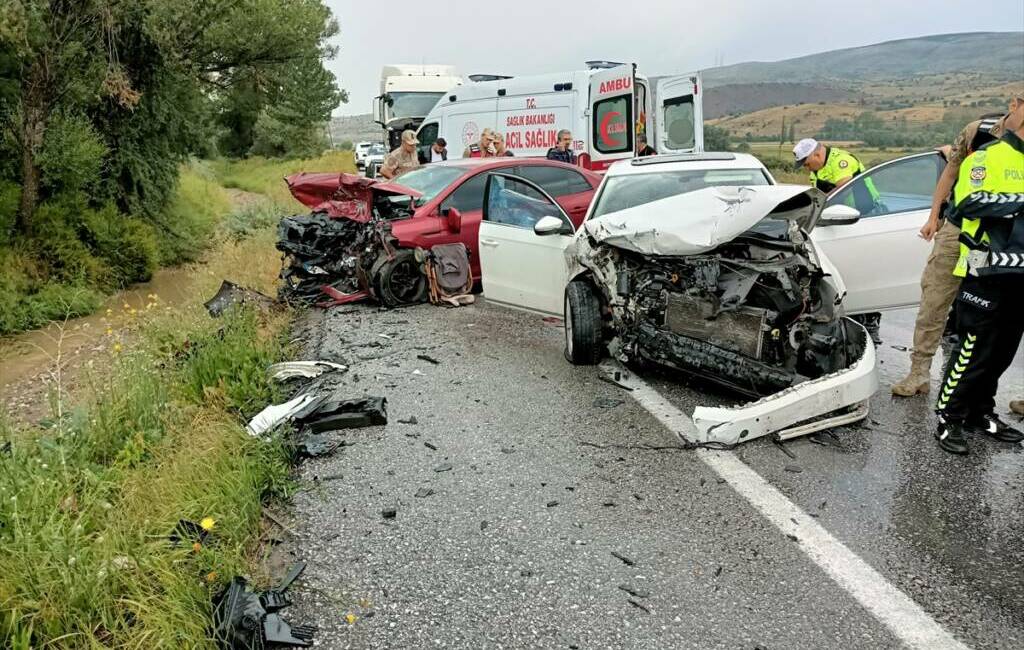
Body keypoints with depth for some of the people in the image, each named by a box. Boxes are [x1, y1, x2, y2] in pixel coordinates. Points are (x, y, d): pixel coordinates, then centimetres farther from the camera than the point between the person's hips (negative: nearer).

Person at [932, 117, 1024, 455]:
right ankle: (949, 420, 7)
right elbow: (970, 202, -23)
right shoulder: (988, 156, -8)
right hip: (986, 275, -7)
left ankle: (981, 414, 25)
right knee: (973, 353, -4)